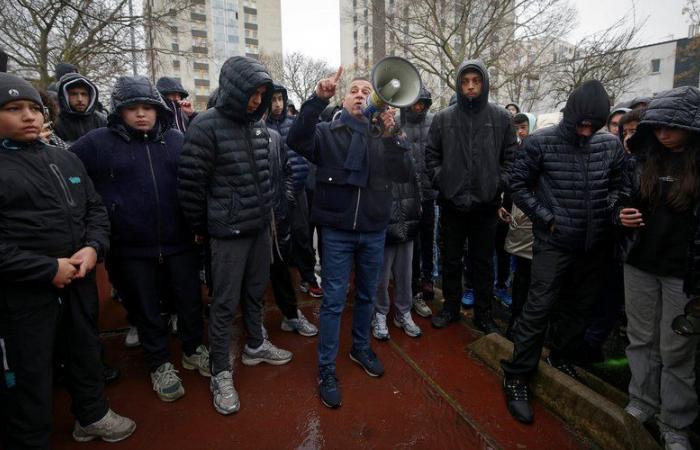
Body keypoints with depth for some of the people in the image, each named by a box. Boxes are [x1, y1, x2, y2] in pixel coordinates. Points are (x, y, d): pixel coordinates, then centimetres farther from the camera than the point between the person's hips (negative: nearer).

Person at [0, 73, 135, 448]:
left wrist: (93, 248, -8)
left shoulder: (66, 159, 8)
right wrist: (48, 269, -20)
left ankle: (92, 414, 44)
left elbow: (95, 209, 10)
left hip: (79, 280, 6)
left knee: (86, 349, 22)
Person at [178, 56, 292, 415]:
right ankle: (221, 373, 19)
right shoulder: (206, 126, -13)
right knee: (225, 303, 4)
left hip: (261, 226, 6)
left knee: (255, 291, 19)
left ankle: (255, 345, 40)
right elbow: (189, 184, -11)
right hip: (229, 231, -6)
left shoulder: (258, 125, 7)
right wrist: (203, 227, -2)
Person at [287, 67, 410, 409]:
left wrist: (390, 135, -19)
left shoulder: (382, 137, 5)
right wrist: (318, 99, -32)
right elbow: (296, 141, -21)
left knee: (366, 295, 18)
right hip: (337, 230, -3)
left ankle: (361, 348, 41)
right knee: (333, 301, 3)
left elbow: (402, 174, -7)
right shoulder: (327, 133, -1)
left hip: (374, 230, 3)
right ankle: (326, 369, 18)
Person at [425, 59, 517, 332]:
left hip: (486, 203, 0)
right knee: (451, 260, 12)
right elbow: (431, 155, 7)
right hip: (451, 202, 1)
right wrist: (440, 180, -4)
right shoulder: (443, 118, 3)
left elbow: (511, 156, 5)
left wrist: (499, 183, -6)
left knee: (483, 262, 10)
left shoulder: (501, 118, 3)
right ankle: (451, 307, 28)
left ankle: (483, 313, 24)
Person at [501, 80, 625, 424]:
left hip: (594, 245, 5)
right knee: (538, 309, -4)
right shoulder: (540, 143, -8)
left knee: (580, 308, 15)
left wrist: (609, 212, -2)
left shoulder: (611, 145, 3)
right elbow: (518, 186, -4)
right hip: (554, 243, -4)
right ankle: (516, 379, 8)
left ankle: (562, 359, 38)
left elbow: (617, 186, 14)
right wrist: (547, 218, -9)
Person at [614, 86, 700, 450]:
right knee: (641, 339, 15)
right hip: (638, 264, 3)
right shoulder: (641, 160, 2)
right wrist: (622, 215, -11)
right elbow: (622, 201, 12)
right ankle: (642, 403, 34)